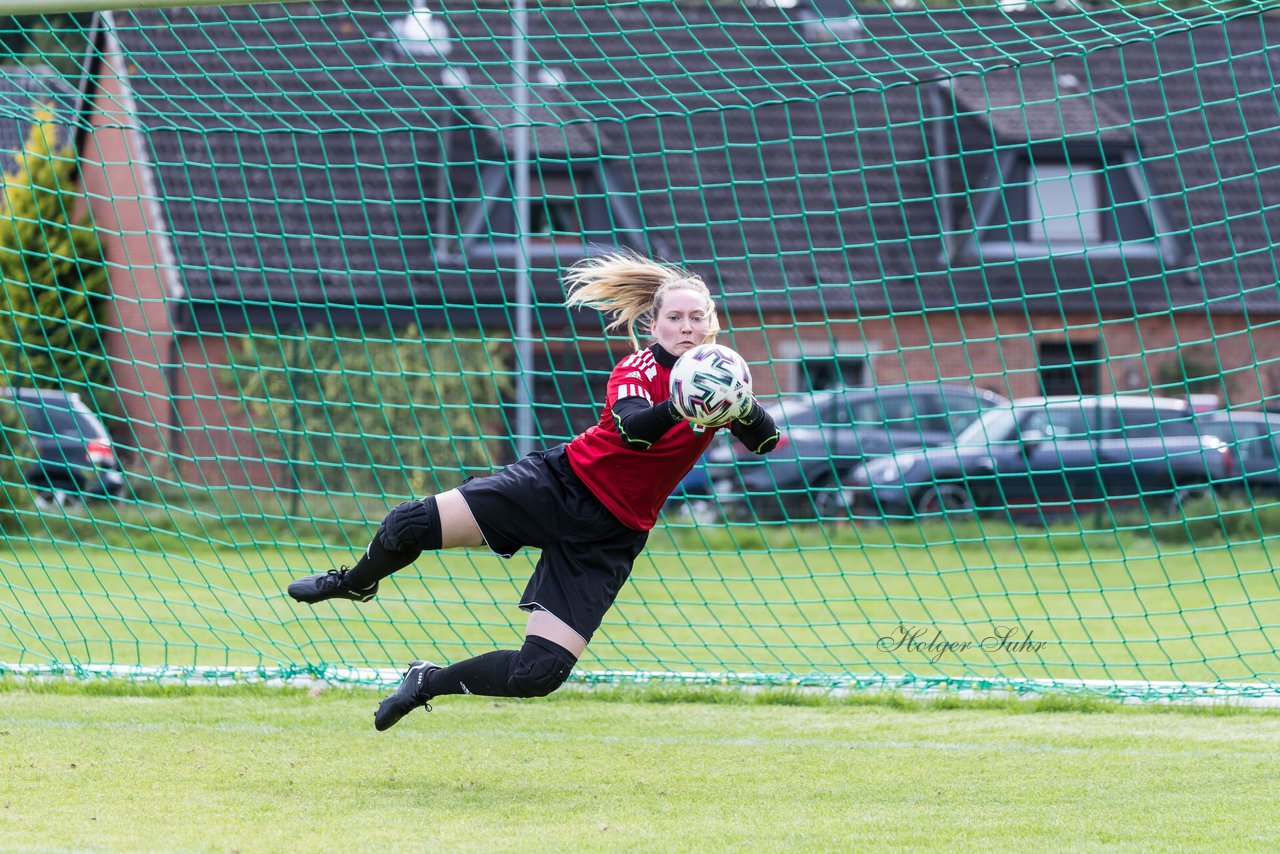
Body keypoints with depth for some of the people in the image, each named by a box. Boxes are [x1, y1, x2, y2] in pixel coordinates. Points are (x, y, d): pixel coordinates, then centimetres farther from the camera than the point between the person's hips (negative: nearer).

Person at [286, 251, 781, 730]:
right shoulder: (637, 370, -11)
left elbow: (766, 441, -15)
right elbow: (632, 428, -32)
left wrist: (744, 408, -37)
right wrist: (676, 409, -53)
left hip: (609, 538, 1)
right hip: (561, 482, -1)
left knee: (538, 673, -13)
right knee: (411, 526, -16)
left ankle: (429, 683, 15)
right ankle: (355, 583, 20)